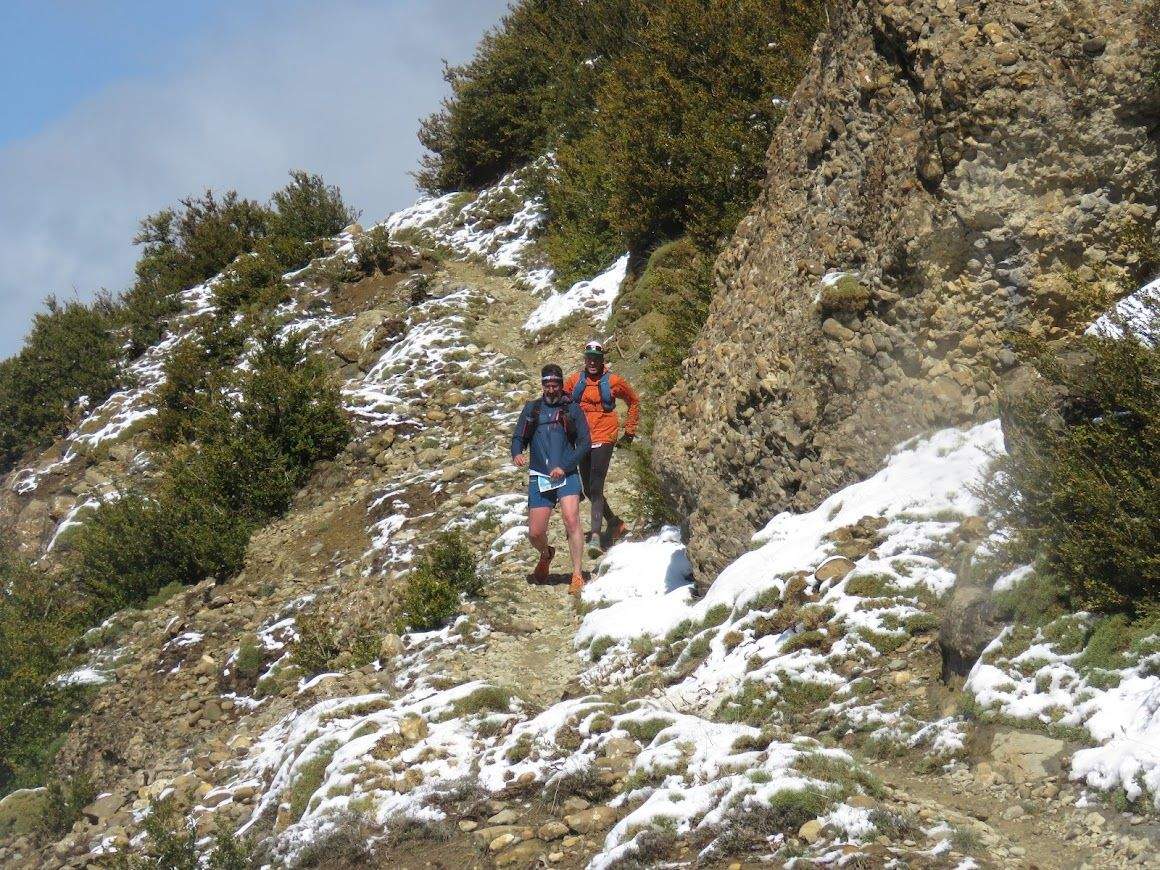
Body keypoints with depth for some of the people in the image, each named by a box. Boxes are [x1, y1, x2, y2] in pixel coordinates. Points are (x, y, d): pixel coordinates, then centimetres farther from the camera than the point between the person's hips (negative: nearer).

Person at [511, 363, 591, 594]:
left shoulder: (572, 409, 5)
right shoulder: (532, 409, 12)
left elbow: (584, 443, 1)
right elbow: (518, 438, 14)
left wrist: (565, 467, -12)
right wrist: (516, 453, -11)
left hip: (567, 475, -3)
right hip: (539, 478, 3)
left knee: (571, 521, -22)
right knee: (535, 533, 0)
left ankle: (577, 577, -18)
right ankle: (546, 555, 36)